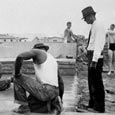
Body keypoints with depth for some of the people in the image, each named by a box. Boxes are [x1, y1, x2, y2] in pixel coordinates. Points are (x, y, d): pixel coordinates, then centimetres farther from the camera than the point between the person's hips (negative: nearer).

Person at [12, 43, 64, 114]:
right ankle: (53, 104, 7)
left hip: (44, 90, -8)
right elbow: (60, 83, 31)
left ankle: (24, 106, 7)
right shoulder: (54, 61, 28)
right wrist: (60, 99, 39)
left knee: (18, 79, 7)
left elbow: (20, 57, -13)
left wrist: (16, 73, 2)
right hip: (54, 92, 8)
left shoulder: (37, 51, 7)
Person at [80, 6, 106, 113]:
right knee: (91, 81, 17)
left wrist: (94, 60, -26)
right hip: (91, 56, 10)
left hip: (96, 57, -10)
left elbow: (98, 44, -21)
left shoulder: (98, 26, -13)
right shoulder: (93, 27, 15)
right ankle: (92, 104, 29)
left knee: (97, 82, -3)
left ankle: (99, 108, 8)